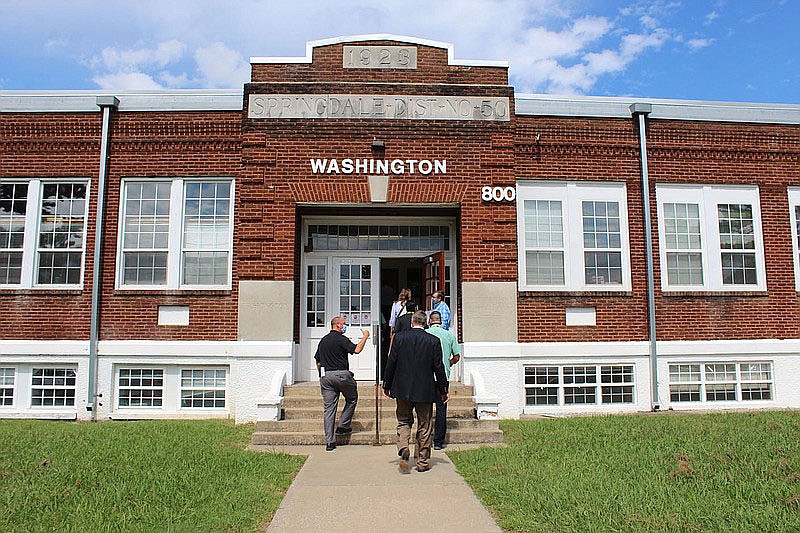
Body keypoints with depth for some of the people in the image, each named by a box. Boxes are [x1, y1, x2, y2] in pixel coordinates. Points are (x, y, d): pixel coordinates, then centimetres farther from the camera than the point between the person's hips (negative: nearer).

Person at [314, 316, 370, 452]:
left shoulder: (323, 340, 16)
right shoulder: (341, 339, -7)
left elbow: (318, 362, 18)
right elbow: (356, 349, -18)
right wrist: (365, 336, -5)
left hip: (325, 376, 6)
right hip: (341, 374, -6)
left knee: (329, 407, 4)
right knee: (352, 398, 18)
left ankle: (329, 441, 3)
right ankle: (343, 426, 15)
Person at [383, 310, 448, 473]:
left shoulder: (399, 337, -3)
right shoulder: (433, 341, -5)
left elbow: (391, 363, -2)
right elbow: (438, 367, -3)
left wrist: (387, 385, 9)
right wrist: (443, 390, 7)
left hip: (403, 389, 1)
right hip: (425, 390, 0)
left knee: (403, 421, 15)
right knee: (424, 426, 10)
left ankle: (403, 448, -11)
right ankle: (423, 462, 16)